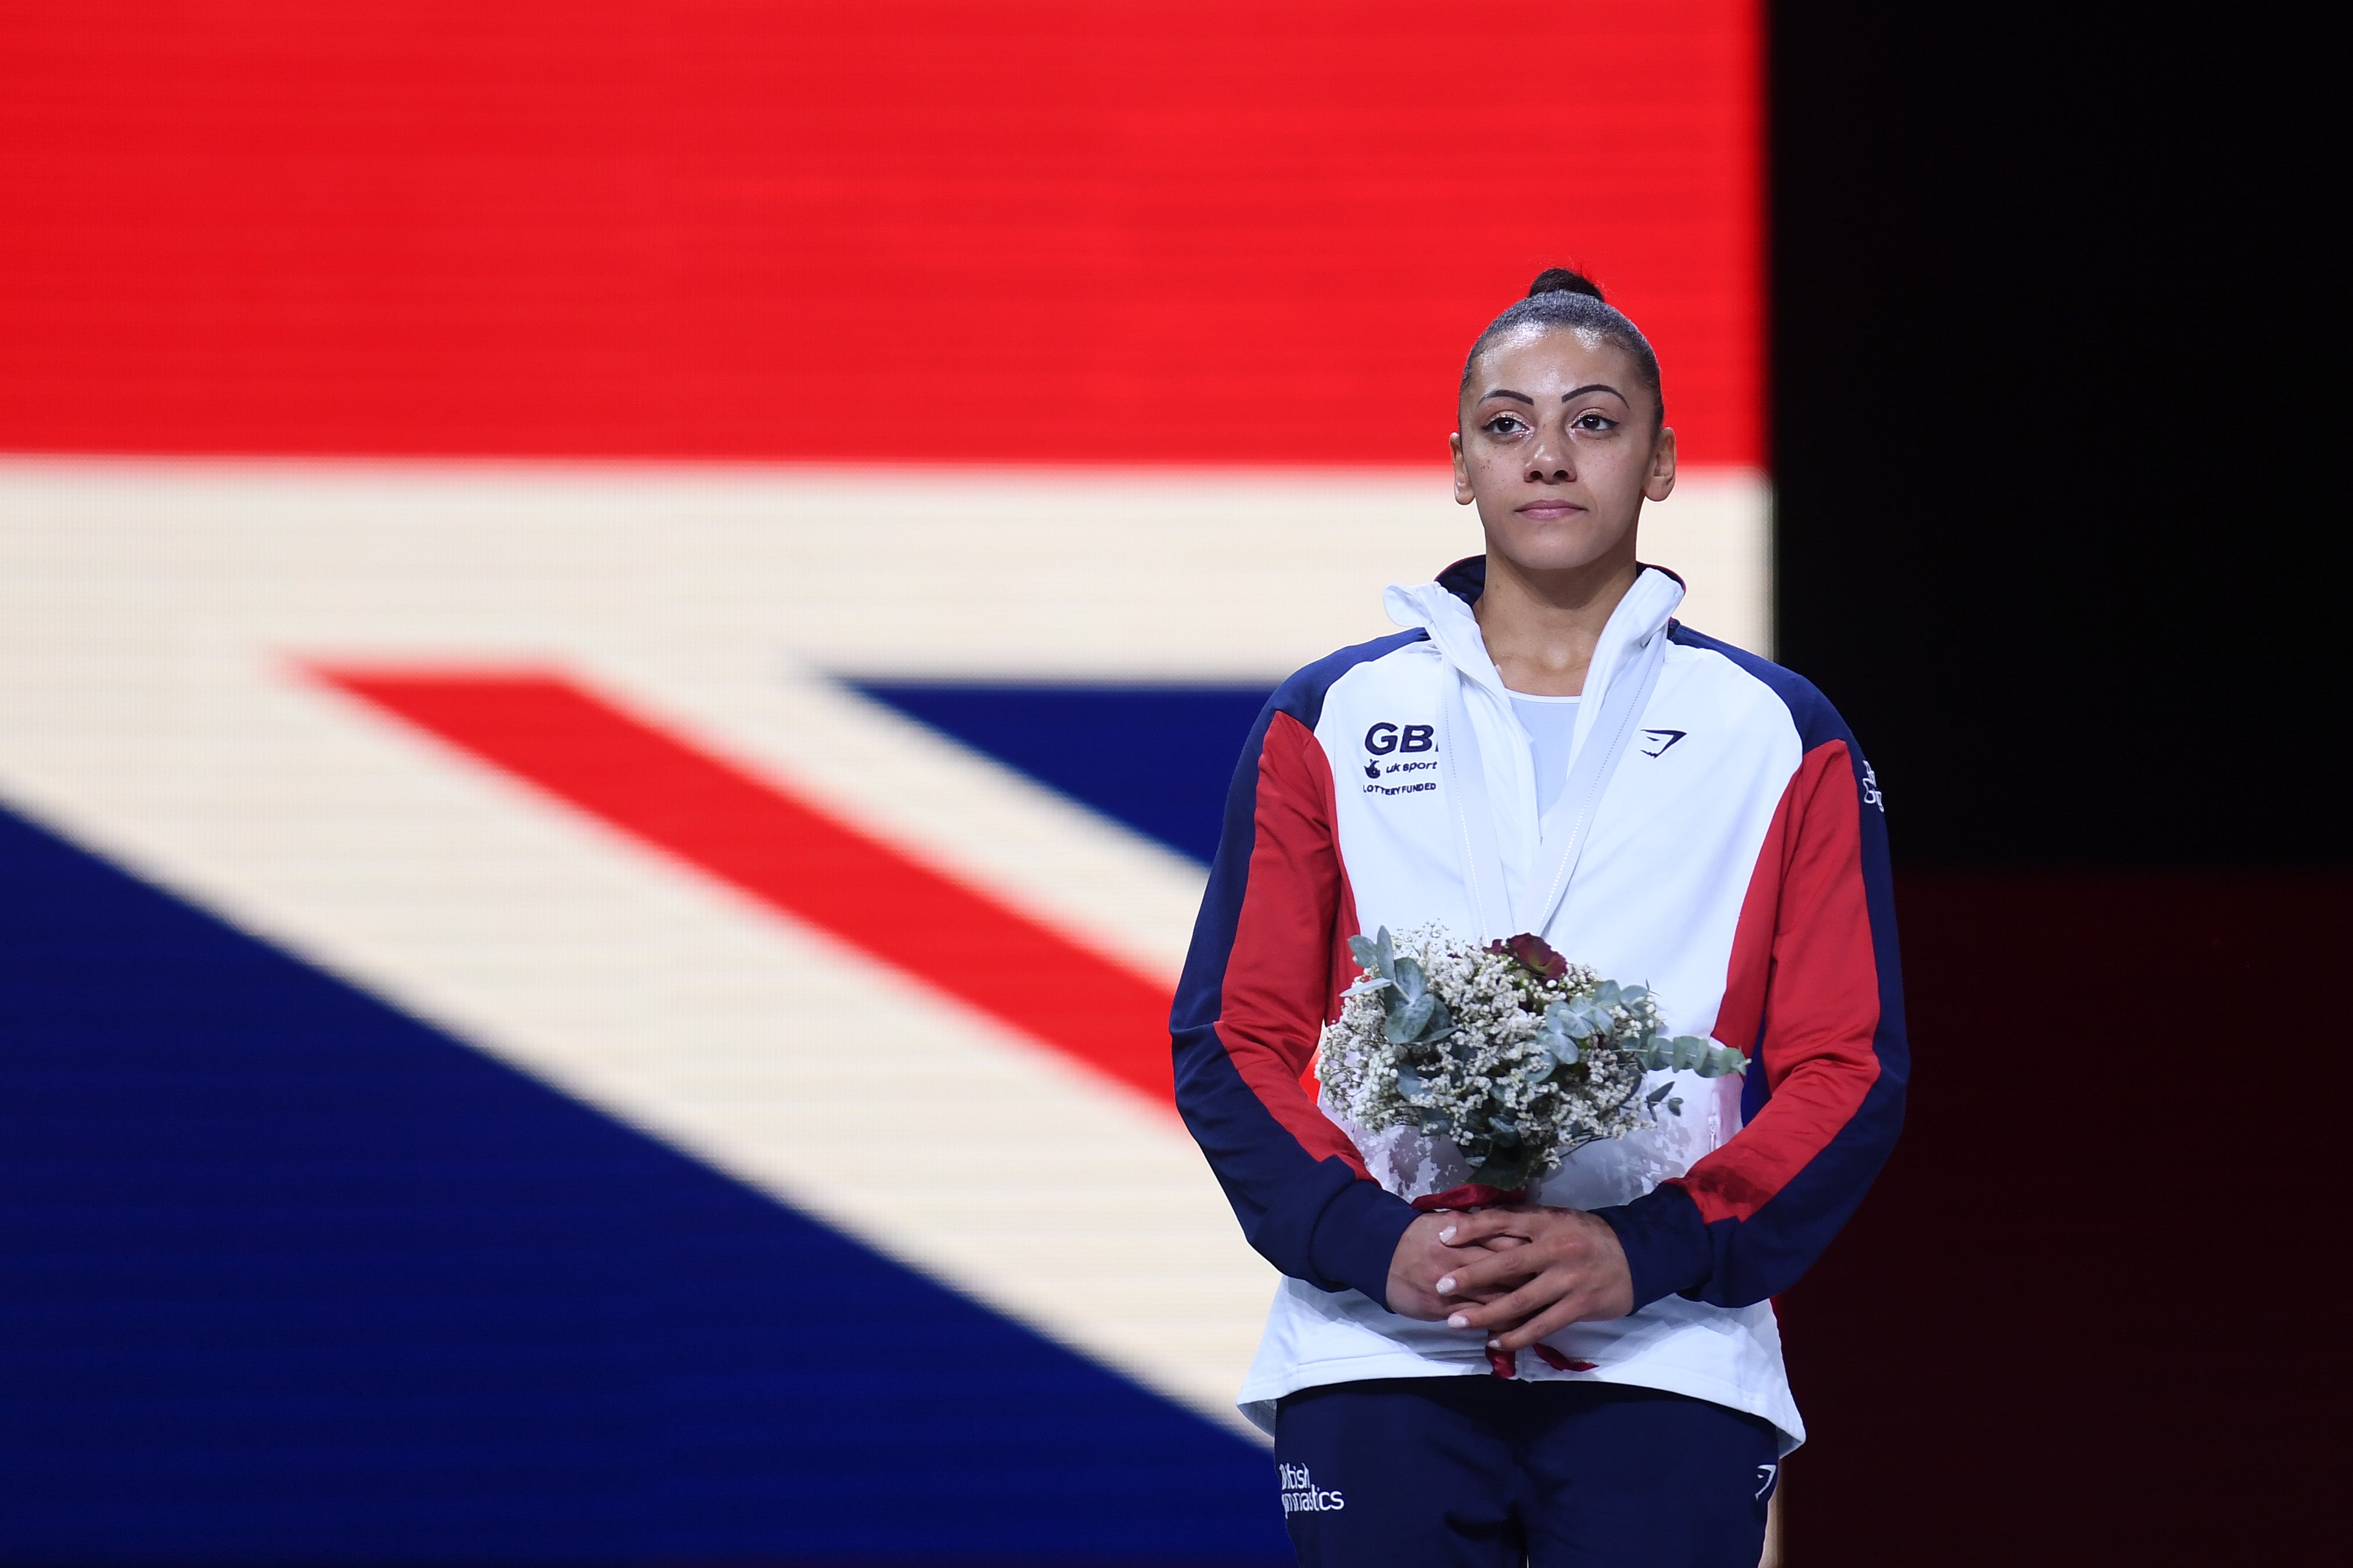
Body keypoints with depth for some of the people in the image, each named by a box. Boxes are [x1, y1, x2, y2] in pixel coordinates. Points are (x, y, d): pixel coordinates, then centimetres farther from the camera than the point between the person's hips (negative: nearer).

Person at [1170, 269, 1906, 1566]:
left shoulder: (1780, 736, 10)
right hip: (1376, 1358, 0)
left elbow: (1848, 1067, 4)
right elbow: (1231, 1038, 7)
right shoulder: (1329, 720, 12)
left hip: (1666, 1365, 0)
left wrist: (1651, 1251, -11)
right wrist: (1372, 1241, -10)